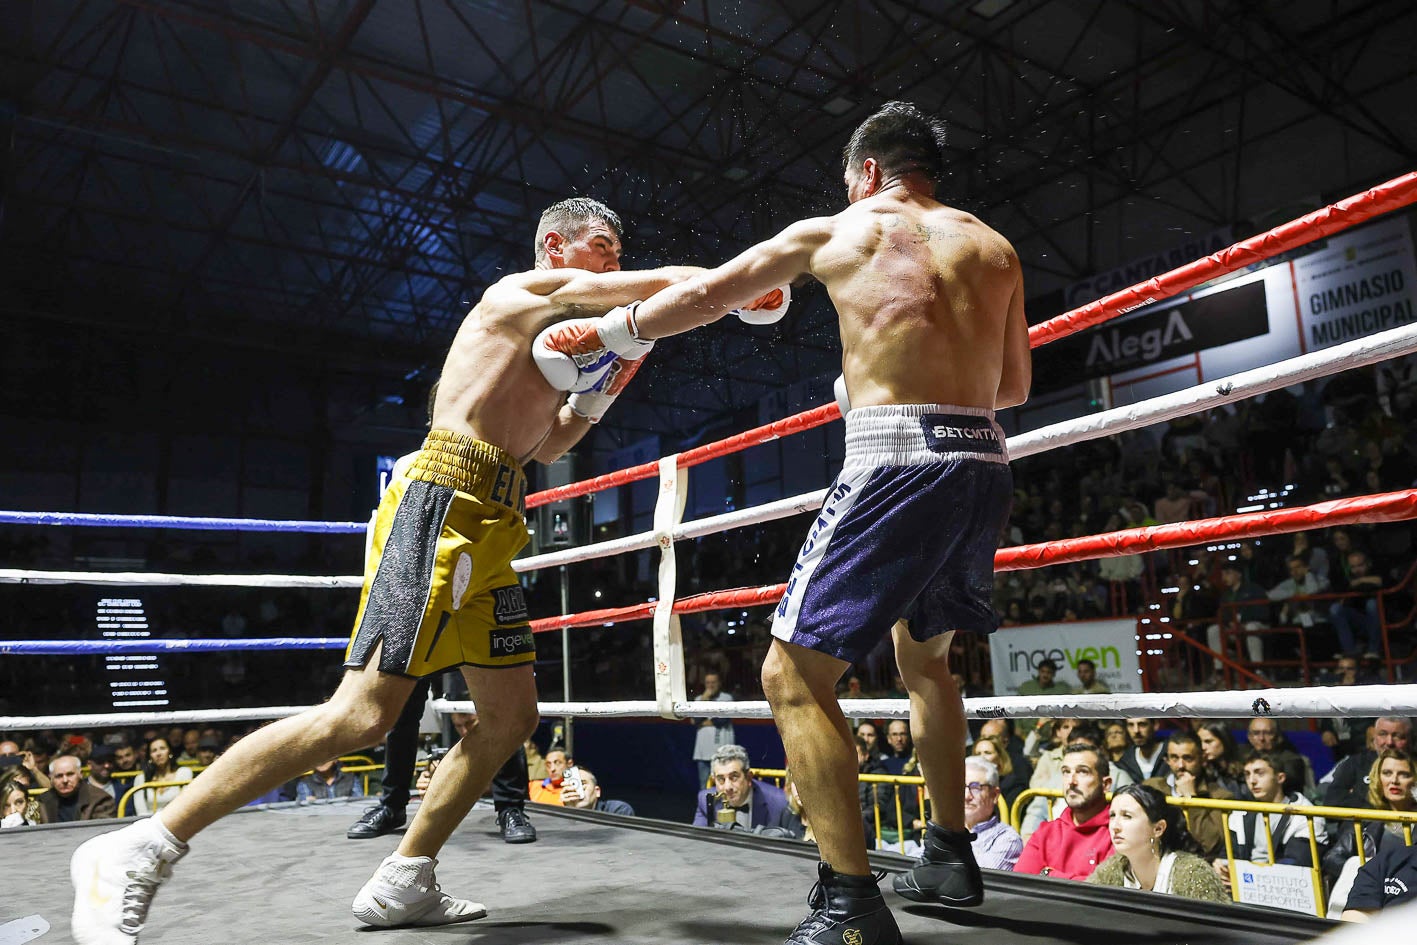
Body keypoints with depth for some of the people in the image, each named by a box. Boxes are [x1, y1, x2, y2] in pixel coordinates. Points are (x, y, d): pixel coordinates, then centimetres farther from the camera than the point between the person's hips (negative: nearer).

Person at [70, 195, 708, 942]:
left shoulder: (562, 332, 25)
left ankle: (401, 883, 16)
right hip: (443, 500, -10)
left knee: (512, 715, 8)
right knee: (363, 715, -18)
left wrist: (597, 394, 15)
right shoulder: (522, 291, 1)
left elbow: (545, 446, 30)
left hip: (491, 528, 10)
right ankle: (138, 852, -8)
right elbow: (660, 286, -6)